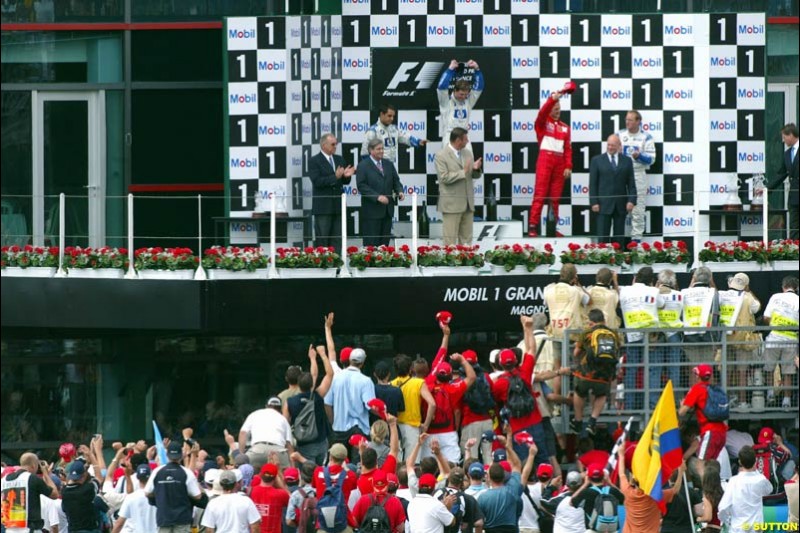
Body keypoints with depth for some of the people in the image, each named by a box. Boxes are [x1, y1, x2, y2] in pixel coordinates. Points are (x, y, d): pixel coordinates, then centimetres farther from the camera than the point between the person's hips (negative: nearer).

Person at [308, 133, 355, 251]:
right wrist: (335, 177, -25)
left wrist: (346, 176, -9)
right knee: (322, 241, -2)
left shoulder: (339, 159, 13)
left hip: (338, 206, 6)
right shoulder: (314, 161, -5)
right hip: (323, 208, -6)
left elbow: (345, 181, 14)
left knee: (337, 241, 5)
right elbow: (317, 181, -17)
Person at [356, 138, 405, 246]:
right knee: (372, 243, -6)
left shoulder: (389, 164, 14)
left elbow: (396, 181, 17)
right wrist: (377, 197, -22)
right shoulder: (363, 166, -4)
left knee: (384, 242, 6)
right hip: (372, 211, -6)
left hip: (387, 209, 6)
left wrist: (399, 191, -5)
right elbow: (362, 186, -12)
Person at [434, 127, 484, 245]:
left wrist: (476, 169, -7)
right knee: (450, 240, -6)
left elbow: (474, 175, 16)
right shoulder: (441, 156, -8)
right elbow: (444, 177, -17)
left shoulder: (468, 153, 12)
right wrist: (463, 172, -20)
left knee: (466, 239, 8)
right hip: (451, 204, -6)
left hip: (468, 203, 6)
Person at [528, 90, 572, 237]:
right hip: (545, 159, -4)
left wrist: (568, 166, 2)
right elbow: (543, 112, -15)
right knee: (540, 194, -9)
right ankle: (533, 226, -12)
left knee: (555, 197, 5)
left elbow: (568, 148, 12)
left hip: (559, 162, 4)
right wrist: (553, 98, -28)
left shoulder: (564, 127, 16)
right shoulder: (543, 123, 7)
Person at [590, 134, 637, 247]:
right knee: (603, 237, -6)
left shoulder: (627, 161, 11)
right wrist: (594, 202, -7)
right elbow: (593, 184, 2)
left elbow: (631, 183, 9)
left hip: (621, 205, 2)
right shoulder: (597, 160, 6)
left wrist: (631, 200, -3)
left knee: (619, 237, 3)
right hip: (603, 204, -2)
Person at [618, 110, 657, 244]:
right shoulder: (620, 135, 10)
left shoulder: (646, 137, 2)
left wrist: (639, 156, -19)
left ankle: (636, 239, 1)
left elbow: (651, 159, -2)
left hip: (638, 176, -3)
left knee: (637, 210, -3)